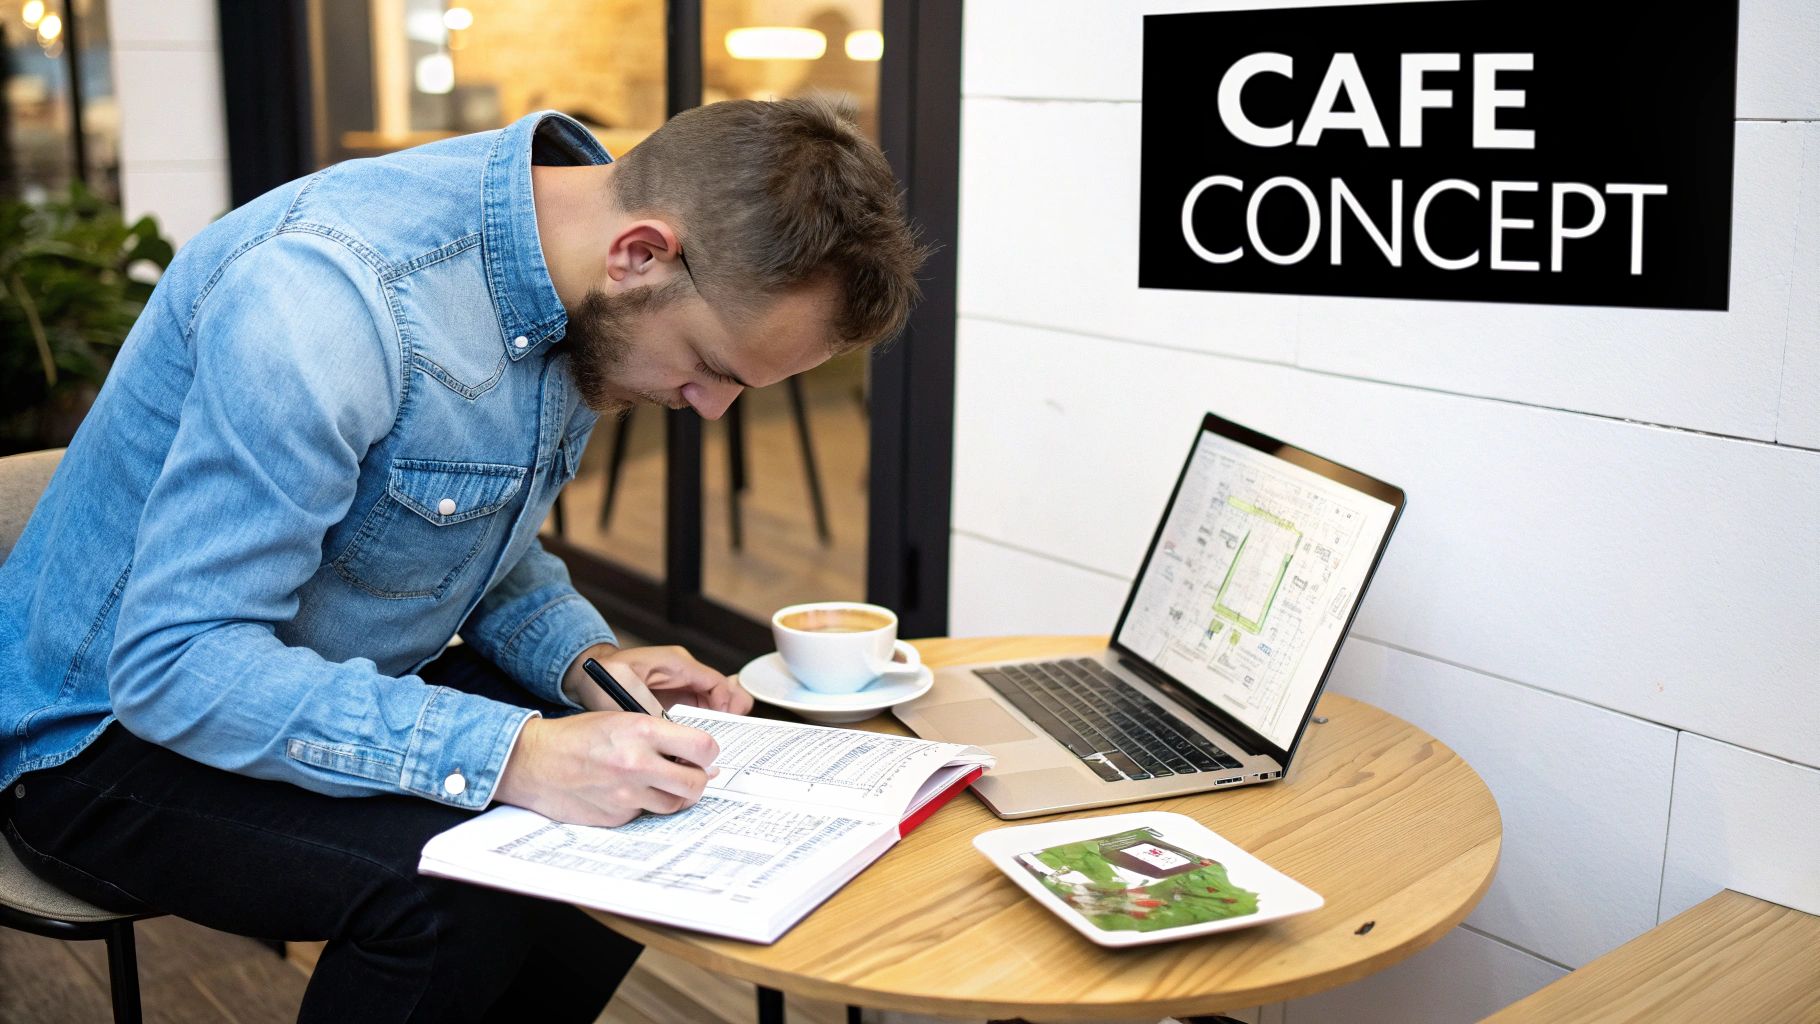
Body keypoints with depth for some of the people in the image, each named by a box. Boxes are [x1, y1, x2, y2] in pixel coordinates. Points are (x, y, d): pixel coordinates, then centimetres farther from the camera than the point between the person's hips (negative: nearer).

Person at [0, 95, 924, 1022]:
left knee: (668, 808, -4)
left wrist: (583, 658, -8)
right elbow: (174, 664, -32)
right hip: (113, 730, -7)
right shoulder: (322, 297, -32)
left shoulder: (587, 288, -5)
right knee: (457, 892, -31)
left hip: (342, 693, 8)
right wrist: (508, 755, -37)